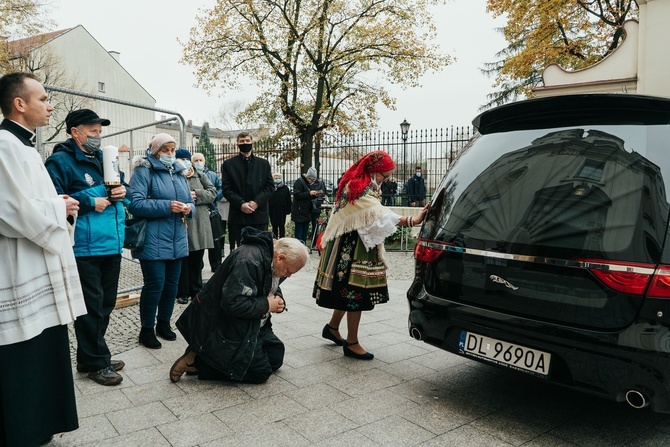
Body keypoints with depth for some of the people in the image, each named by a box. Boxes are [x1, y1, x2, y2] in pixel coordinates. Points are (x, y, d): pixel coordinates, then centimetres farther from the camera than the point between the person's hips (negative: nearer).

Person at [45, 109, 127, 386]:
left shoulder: (103, 158, 16)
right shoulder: (60, 161, -7)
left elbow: (120, 184, 24)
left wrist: (122, 191, 2)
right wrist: (90, 203, -16)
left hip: (111, 245, 8)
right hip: (85, 247, -8)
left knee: (105, 303, 15)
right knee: (92, 306, -2)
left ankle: (89, 357, 30)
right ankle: (95, 362, 13)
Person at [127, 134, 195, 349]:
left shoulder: (180, 172, 16)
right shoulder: (144, 171, -6)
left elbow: (190, 200, 18)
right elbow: (135, 204, -18)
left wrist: (189, 208, -6)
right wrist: (167, 207, -22)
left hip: (177, 240, 7)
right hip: (153, 241, -7)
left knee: (172, 283, 12)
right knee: (155, 283, -6)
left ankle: (164, 323, 29)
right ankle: (147, 330, 11)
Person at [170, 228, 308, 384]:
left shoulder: (274, 260, 0)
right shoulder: (248, 260, -30)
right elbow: (233, 303, -34)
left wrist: (278, 302, -5)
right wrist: (266, 305, -22)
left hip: (250, 324, 10)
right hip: (221, 328, -10)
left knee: (275, 359, 10)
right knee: (261, 371, -8)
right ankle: (196, 360, -3)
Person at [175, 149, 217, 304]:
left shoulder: (200, 175, 12)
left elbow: (212, 192, 3)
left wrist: (196, 195, -10)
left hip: (199, 223, 4)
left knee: (197, 259, 11)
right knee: (182, 259, 3)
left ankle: (196, 290, 23)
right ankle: (182, 292, 14)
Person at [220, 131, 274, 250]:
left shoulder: (264, 164, 13)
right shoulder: (228, 164, 9)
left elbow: (270, 186, 6)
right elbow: (226, 189, 2)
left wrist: (257, 202, -9)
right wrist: (241, 204, -13)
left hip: (259, 214, 1)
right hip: (238, 216, -1)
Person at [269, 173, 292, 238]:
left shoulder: (285, 188, 1)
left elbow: (288, 200, 1)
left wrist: (288, 210, -3)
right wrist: (268, 210, -7)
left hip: (282, 211, 0)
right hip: (273, 211, 0)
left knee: (282, 226, 7)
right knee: (274, 226, 8)